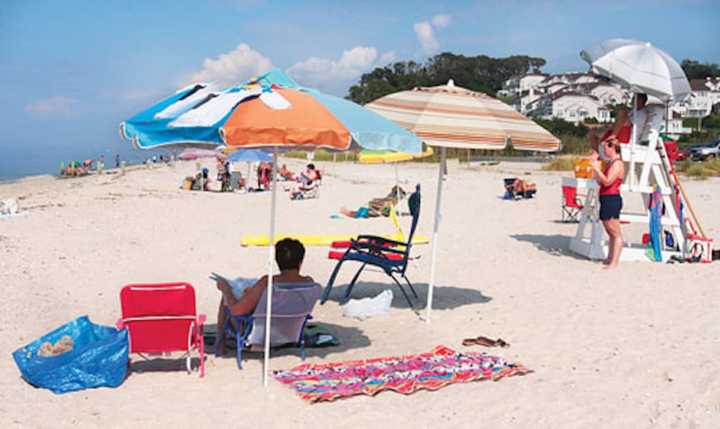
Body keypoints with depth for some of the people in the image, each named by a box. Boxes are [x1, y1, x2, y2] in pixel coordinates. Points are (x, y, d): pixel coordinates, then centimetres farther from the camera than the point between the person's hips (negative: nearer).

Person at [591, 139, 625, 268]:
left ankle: (614, 262, -7)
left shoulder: (617, 164, -12)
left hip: (612, 199, -10)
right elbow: (600, 182, 18)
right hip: (606, 199, 10)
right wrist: (596, 166, 11)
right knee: (610, 232, 15)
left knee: (616, 233, -7)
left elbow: (607, 181, -22)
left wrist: (597, 168, -16)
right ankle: (609, 259, 22)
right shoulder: (609, 163, 17)